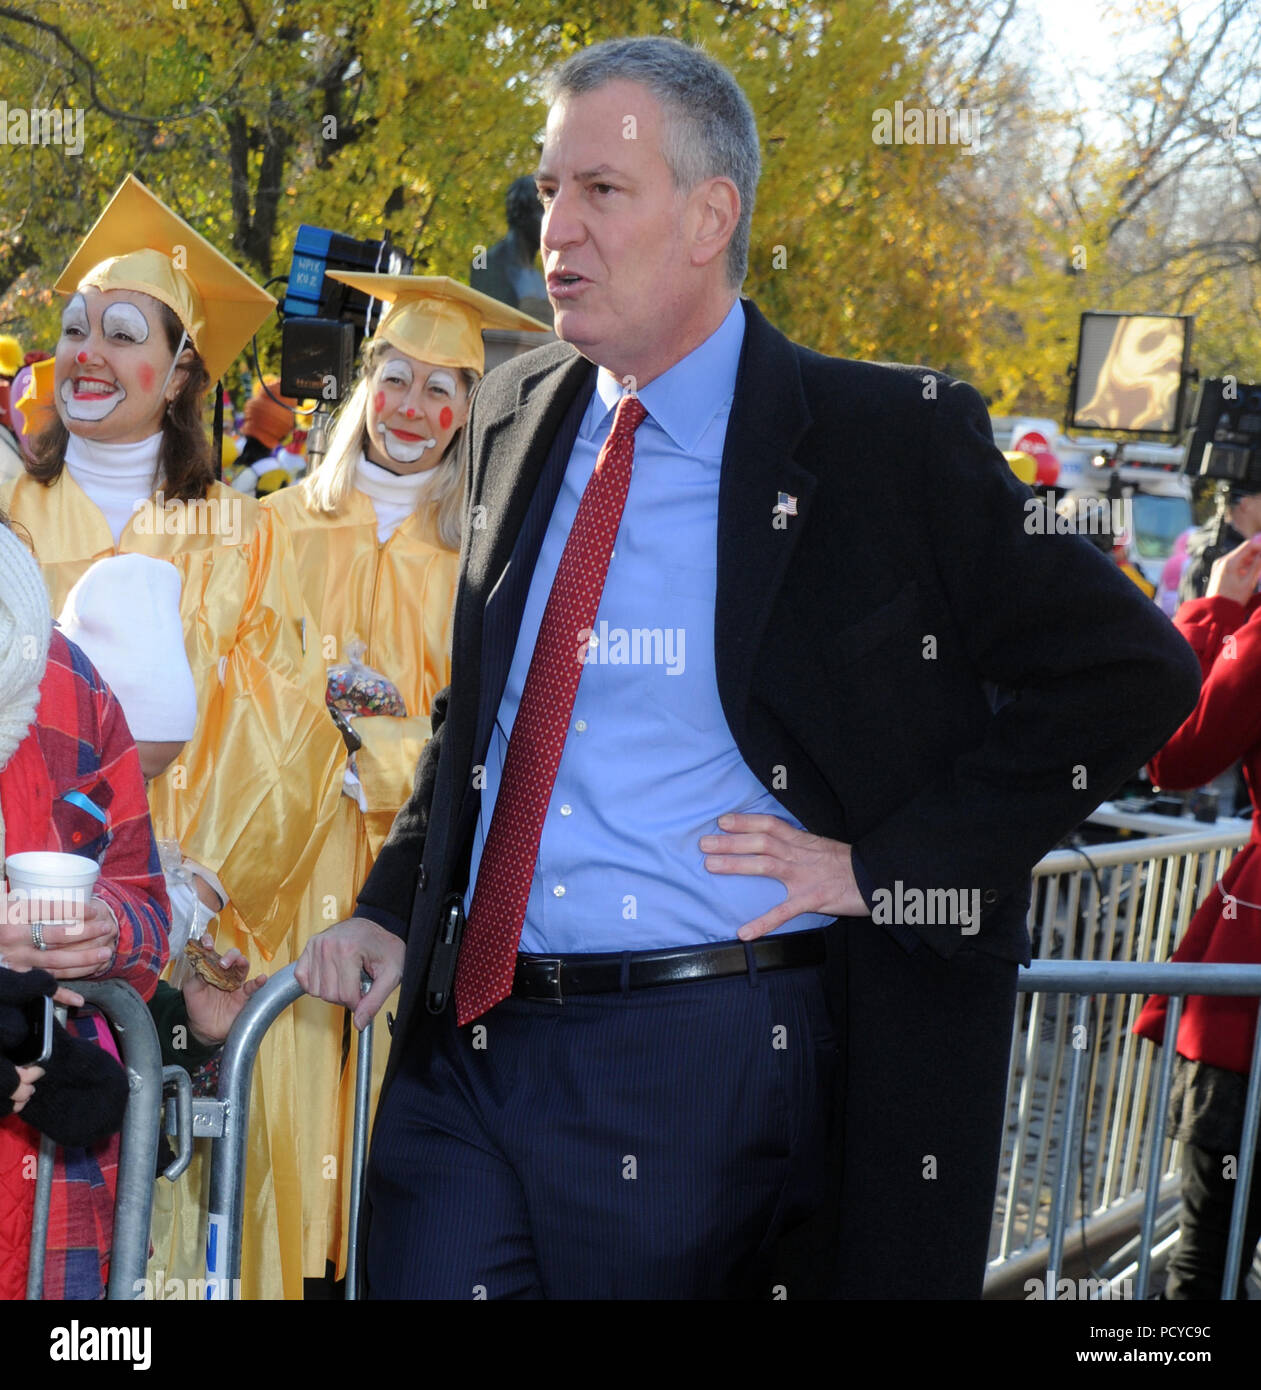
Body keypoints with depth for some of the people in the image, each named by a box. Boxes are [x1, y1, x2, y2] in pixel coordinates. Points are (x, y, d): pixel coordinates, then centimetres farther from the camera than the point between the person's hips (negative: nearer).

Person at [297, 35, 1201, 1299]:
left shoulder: (894, 442, -7)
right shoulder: (514, 417, 11)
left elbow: (1129, 671, -7)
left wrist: (884, 866, -10)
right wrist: (391, 907, 9)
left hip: (708, 1055, -5)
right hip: (465, 1040, 5)